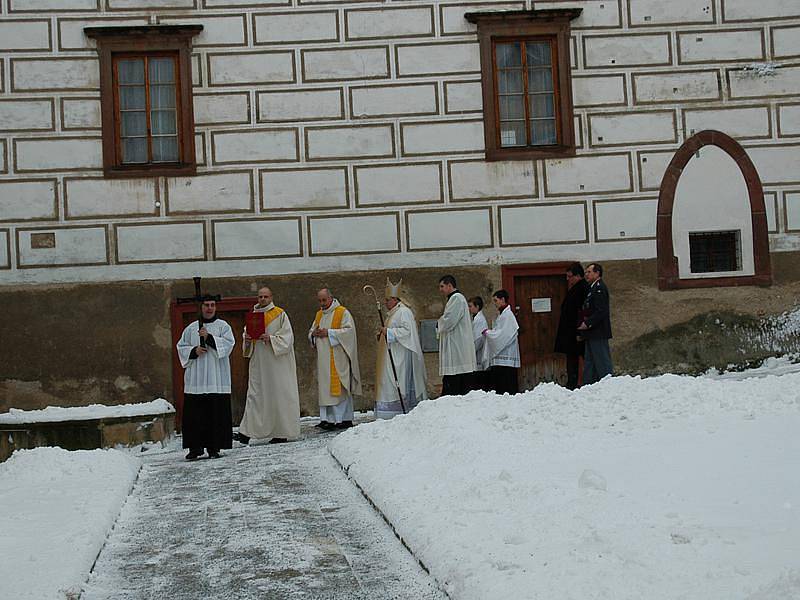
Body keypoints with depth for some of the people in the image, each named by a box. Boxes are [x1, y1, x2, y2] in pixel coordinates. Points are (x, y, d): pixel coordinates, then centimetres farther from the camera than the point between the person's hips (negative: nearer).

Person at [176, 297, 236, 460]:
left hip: (217, 380, -2)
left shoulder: (223, 326, 7)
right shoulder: (191, 328, 15)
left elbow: (229, 343, -7)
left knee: (216, 414, -3)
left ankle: (214, 448, 4)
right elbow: (181, 347, 13)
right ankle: (195, 448, 5)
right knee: (194, 414, -1)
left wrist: (209, 337, -17)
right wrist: (194, 351, -6)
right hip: (195, 380, 2)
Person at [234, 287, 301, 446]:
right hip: (258, 363, 5)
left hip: (277, 362, -4)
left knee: (279, 395, 0)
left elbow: (287, 337, -8)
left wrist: (271, 339, -22)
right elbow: (248, 332, 19)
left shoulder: (280, 315, -2)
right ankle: (246, 432, -7)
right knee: (255, 395, -1)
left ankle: (283, 433, 8)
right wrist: (247, 339, -4)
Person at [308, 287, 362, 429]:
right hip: (323, 358, 6)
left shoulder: (343, 313, -2)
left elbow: (349, 330, -12)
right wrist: (314, 333, -4)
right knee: (325, 388, 3)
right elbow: (311, 333, 21)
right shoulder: (319, 315, 18)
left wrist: (328, 333, -16)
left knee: (339, 389, -7)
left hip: (338, 358, -6)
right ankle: (327, 419, 3)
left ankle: (344, 419, -4)